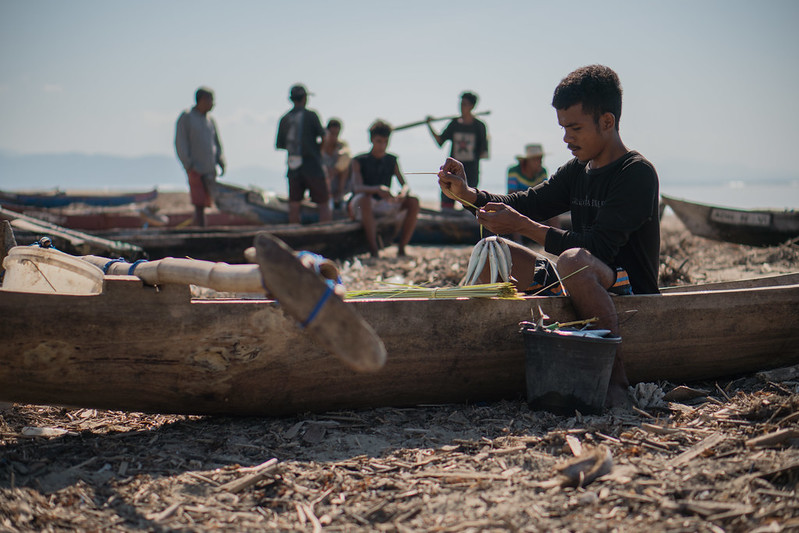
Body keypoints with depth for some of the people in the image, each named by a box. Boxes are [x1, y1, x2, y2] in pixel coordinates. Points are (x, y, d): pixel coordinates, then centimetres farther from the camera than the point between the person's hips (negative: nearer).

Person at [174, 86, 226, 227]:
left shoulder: (210, 120, 15)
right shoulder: (186, 117, -2)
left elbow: (216, 143, 21)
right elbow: (180, 144, -6)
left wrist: (221, 162, 5)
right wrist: (189, 166, -14)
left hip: (210, 170, 6)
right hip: (196, 169, -6)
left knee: (205, 204, 7)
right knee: (199, 206, -13)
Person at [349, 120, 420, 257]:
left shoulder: (392, 161, 7)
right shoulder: (359, 161, -6)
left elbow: (405, 185, 0)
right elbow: (357, 188, -21)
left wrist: (403, 193, -27)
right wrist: (378, 189, -41)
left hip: (384, 205, 5)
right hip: (359, 207, -4)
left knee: (414, 202, -17)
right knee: (365, 198, -40)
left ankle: (401, 249, -19)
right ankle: (374, 251, -42)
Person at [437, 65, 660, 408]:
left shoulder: (637, 173, -14)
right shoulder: (576, 171, 11)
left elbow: (599, 247, -24)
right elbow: (530, 203, 14)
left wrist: (522, 226, -25)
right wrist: (468, 194, -3)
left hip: (631, 295, -8)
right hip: (584, 285, 8)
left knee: (574, 260, -39)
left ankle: (615, 377, -27)